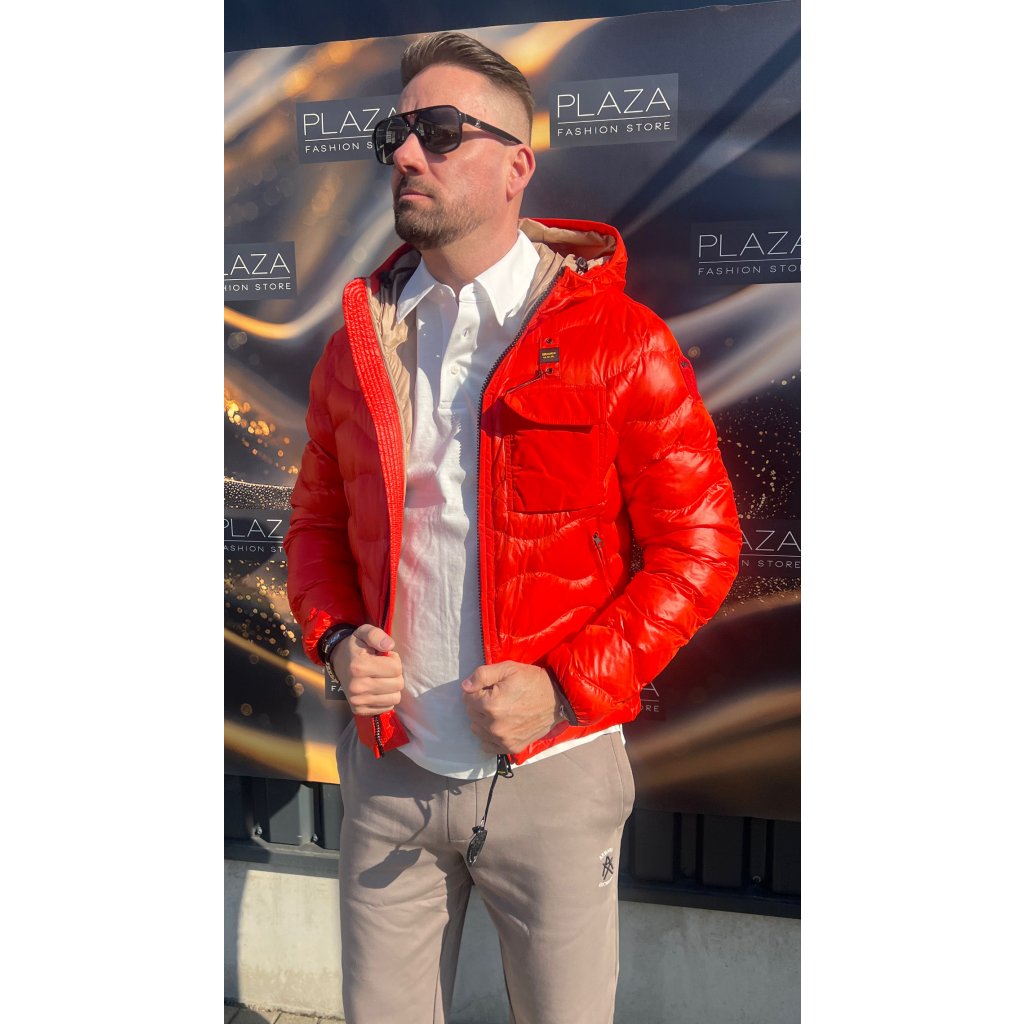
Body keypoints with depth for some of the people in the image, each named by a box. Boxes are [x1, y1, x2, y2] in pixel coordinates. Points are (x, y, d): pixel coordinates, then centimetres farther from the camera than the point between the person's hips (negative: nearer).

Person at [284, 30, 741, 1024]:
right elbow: (317, 521, 12)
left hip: (552, 775, -3)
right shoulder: (358, 344, 4)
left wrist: (567, 684, -16)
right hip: (389, 773, 4)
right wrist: (335, 637, -6)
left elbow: (699, 547, -8)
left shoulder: (621, 342, -9)